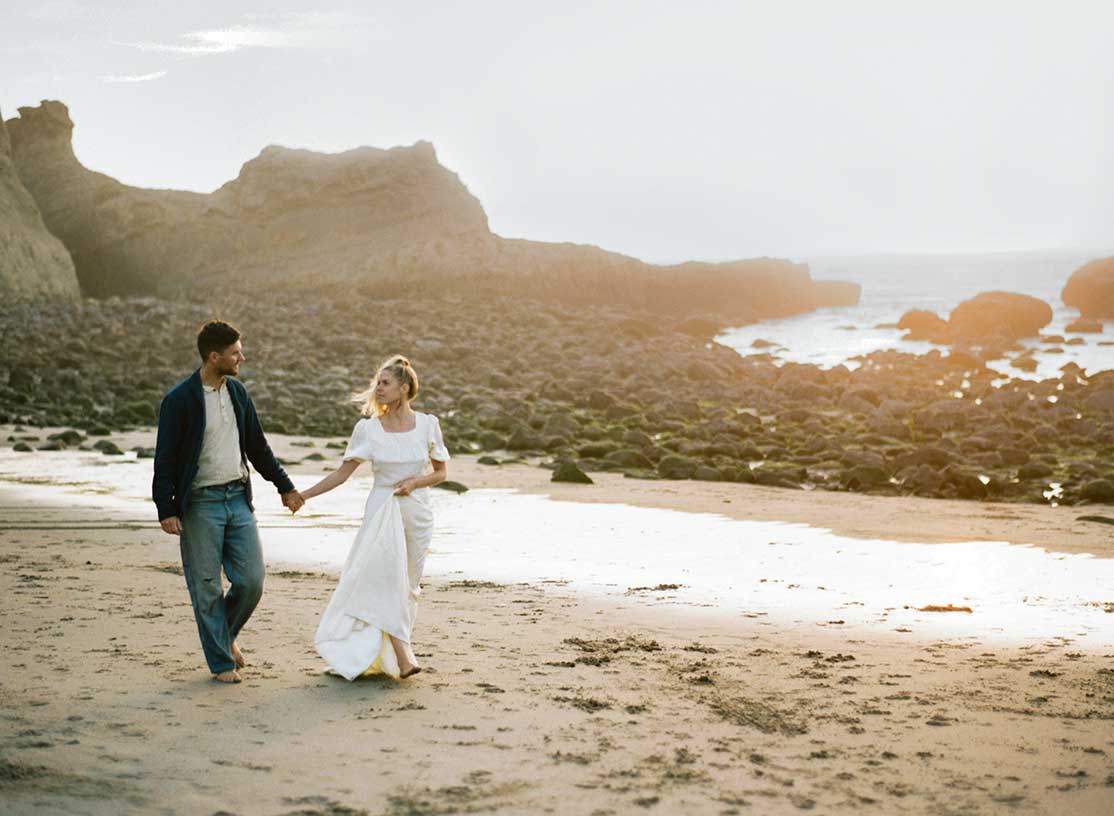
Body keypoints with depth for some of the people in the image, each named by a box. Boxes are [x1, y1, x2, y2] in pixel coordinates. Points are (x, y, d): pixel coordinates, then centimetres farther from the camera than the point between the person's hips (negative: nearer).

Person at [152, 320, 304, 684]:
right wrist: (166, 510, -15)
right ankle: (222, 662, 15)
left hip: (238, 497, 5)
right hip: (200, 503, -5)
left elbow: (257, 446, 17)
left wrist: (285, 486, 20)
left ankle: (224, 633, 29)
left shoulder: (237, 391, 7)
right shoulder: (179, 400, -11)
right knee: (207, 588, 3)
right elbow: (165, 458, -10)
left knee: (251, 581, 2)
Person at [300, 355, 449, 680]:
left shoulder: (428, 425, -1)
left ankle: (385, 655, 17)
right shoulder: (368, 429, -2)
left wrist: (415, 483, -11)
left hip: (416, 513, 2)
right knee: (387, 579, -13)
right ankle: (402, 655, -15)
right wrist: (303, 495, -5)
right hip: (381, 511, -1)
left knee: (407, 585, 6)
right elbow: (342, 473, 1)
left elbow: (440, 472, 8)